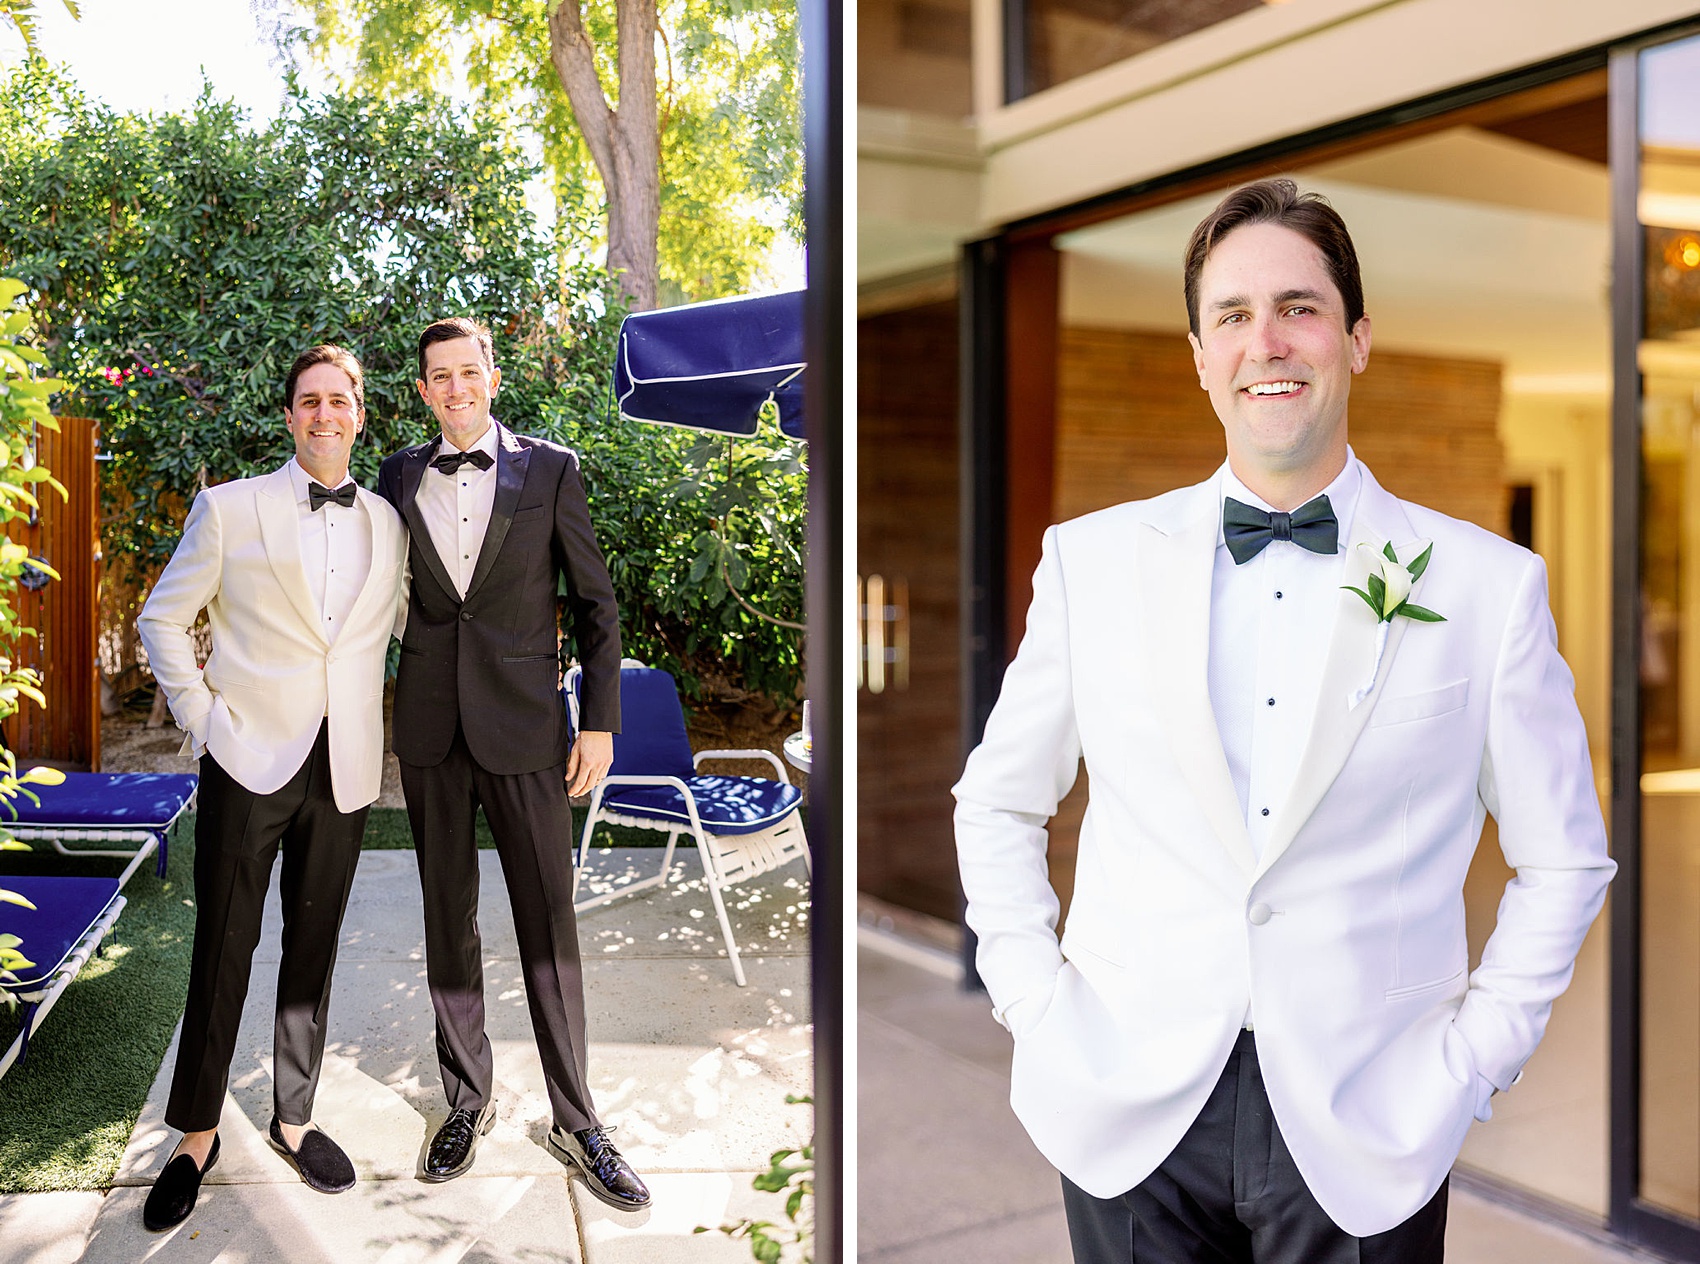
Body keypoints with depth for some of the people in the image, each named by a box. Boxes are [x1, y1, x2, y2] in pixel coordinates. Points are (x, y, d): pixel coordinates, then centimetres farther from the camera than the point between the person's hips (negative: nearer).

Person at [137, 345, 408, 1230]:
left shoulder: (387, 524, 8)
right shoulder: (229, 509, -1)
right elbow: (162, 619, 3)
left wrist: (373, 723, 12)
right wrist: (202, 720, -4)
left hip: (343, 767, 3)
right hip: (250, 760, -3)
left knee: (313, 948, 12)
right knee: (224, 950, 4)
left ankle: (294, 1117, 27)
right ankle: (197, 1134, 19)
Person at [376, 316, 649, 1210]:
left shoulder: (549, 469, -1)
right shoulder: (398, 478, 6)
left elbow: (595, 602, 1)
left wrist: (600, 723, -4)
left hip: (523, 725, -2)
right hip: (430, 730, 3)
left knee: (549, 925, 2)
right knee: (448, 922, 11)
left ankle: (574, 1119, 15)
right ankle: (467, 1101, 26)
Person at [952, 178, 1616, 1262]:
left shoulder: (1490, 584, -2)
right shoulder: (1091, 560, 1)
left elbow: (1563, 860, 6)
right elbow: (997, 806, 10)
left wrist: (1471, 1062, -1)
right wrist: (1036, 1006, 1)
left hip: (1362, 1136, -1)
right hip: (1130, 1119, 1)